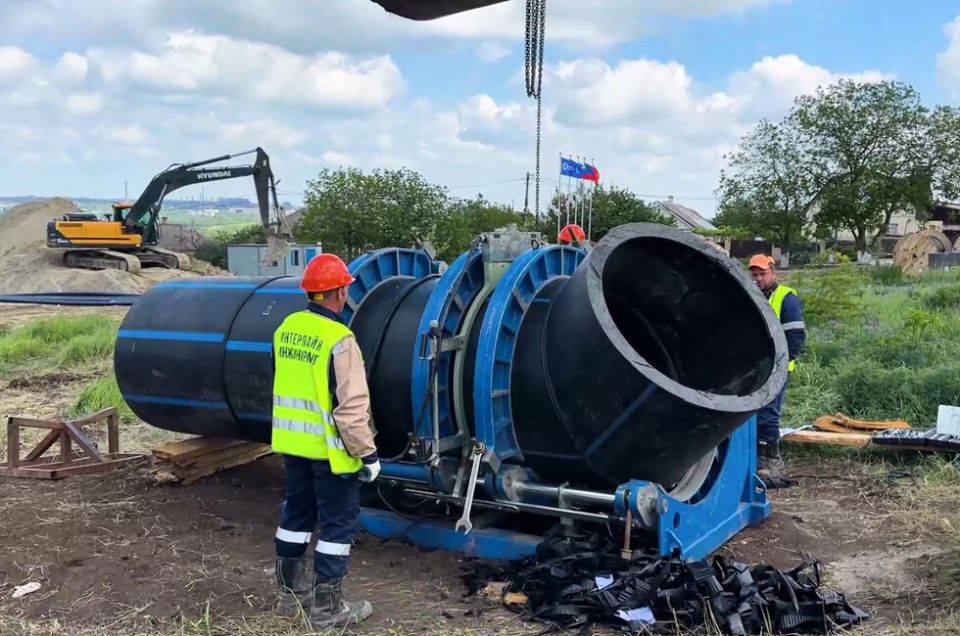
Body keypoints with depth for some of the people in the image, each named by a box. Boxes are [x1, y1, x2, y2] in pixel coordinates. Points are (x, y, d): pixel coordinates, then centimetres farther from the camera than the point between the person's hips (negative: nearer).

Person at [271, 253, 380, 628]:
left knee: (296, 514, 19)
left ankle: (291, 592, 32)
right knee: (337, 524, 5)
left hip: (291, 442, 8)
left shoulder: (286, 328, 2)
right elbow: (351, 407, -22)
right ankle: (326, 607, 11)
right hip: (328, 448, -7)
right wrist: (368, 453, -15)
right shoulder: (338, 340, -22)